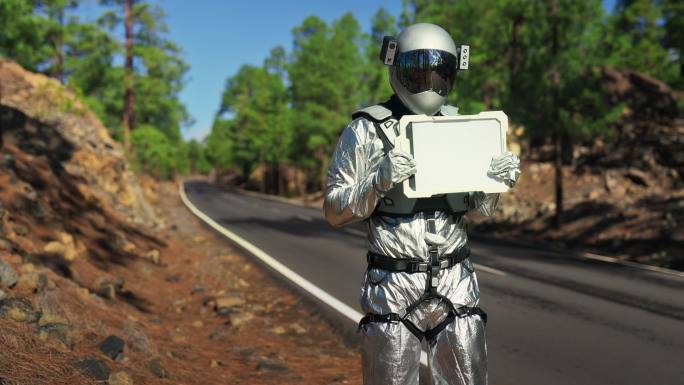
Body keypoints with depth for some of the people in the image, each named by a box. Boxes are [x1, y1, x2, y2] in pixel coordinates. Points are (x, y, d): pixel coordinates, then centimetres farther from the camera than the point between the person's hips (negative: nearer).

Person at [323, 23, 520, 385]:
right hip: (394, 286, -3)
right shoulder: (366, 130, -5)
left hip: (455, 283, 4)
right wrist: (379, 181, -23)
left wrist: (498, 181, -8)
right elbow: (334, 212, -6)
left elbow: (482, 206, 14)